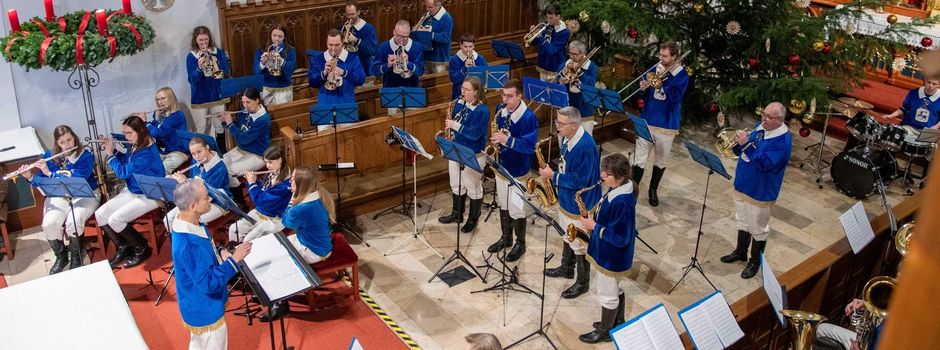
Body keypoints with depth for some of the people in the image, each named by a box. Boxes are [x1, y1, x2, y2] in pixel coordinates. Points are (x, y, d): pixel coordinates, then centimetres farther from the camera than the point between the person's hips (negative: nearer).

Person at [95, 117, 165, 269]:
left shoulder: (147, 152, -26)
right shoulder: (134, 146, 1)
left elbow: (123, 172, -22)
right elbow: (125, 161, 21)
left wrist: (109, 154, -9)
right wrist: (112, 150, 5)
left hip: (149, 196, -9)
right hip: (131, 191, 9)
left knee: (115, 220, -21)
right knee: (100, 214, -1)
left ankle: (142, 248, 0)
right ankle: (123, 247, 14)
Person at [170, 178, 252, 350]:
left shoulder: (188, 226, -6)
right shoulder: (189, 244, -36)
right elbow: (209, 284, -32)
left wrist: (222, 255, -6)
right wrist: (234, 259, -27)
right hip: (205, 313, -9)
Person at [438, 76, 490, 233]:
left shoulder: (482, 111, -22)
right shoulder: (460, 103, 1)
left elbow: (475, 134, -28)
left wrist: (455, 125, -31)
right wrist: (449, 122, -10)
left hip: (473, 155, -7)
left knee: (473, 189, 9)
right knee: (456, 185, 20)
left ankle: (473, 219, 26)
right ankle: (457, 214, 39)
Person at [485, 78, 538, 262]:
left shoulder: (529, 117, -22)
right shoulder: (501, 110, -2)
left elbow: (529, 146, -28)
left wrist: (507, 140, -37)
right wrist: (495, 140, -3)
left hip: (517, 170, -7)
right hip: (501, 165, 7)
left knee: (516, 209, 3)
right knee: (503, 204, 19)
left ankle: (520, 244, 22)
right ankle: (505, 238, 37)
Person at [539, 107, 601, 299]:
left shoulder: (586, 147, -31)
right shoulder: (567, 139, -1)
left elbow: (580, 181, -29)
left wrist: (553, 177, -23)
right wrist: (552, 174, -1)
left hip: (580, 203, -9)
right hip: (566, 197, 9)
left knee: (580, 244, 6)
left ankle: (583, 283, 23)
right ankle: (567, 268, 47)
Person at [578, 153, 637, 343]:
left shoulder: (622, 203, -34)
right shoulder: (617, 189, -3)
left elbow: (620, 238, -29)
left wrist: (594, 227, -22)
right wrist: (594, 220, -1)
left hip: (611, 257, -9)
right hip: (610, 253, 9)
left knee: (607, 295, 11)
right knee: (615, 289, 27)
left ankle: (605, 332, 30)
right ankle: (618, 322, 46)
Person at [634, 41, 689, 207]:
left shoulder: (682, 75, -8)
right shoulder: (655, 68, 4)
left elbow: (674, 97, -22)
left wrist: (662, 78, -25)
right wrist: (643, 88, -11)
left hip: (666, 125, -2)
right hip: (646, 121, 2)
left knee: (660, 162, 12)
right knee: (639, 159, 2)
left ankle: (653, 190, 29)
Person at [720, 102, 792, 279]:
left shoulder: (782, 140, -22)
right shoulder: (759, 127, 4)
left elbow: (764, 163, -30)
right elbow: (743, 152, 10)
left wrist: (746, 144, -33)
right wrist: (737, 142, -12)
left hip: (761, 191, -8)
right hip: (742, 185, 8)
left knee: (758, 227, 8)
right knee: (742, 221, 22)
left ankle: (755, 261, 23)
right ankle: (740, 252, 39)